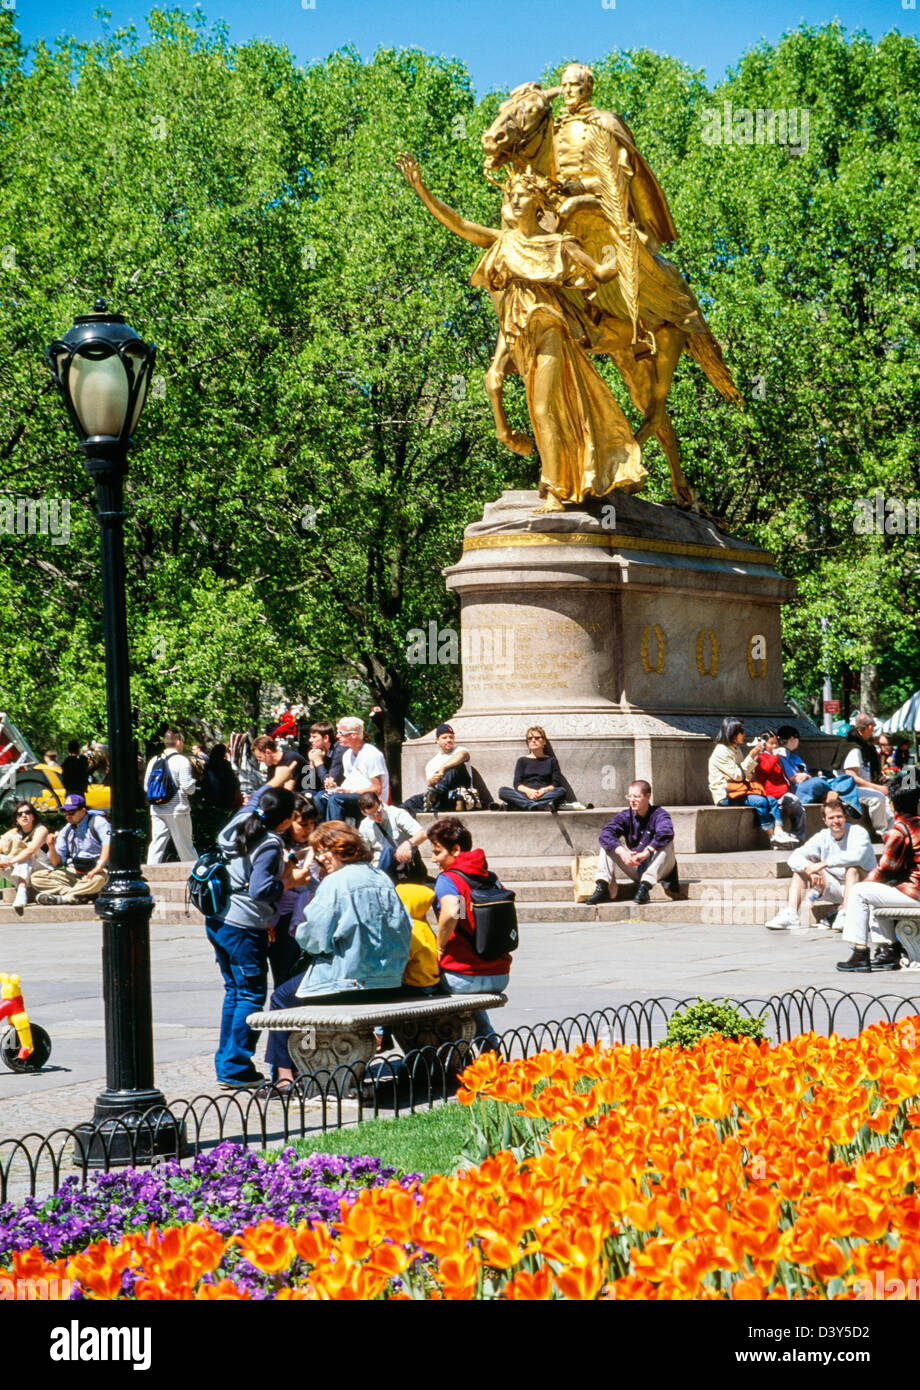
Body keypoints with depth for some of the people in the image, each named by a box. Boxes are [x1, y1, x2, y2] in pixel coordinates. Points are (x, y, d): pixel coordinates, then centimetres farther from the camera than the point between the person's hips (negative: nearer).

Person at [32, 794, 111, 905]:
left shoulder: (97, 822, -1)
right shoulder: (66, 831, 14)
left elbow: (107, 843, -20)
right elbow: (57, 863, 13)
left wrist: (99, 866, -34)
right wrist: (51, 847, -8)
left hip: (92, 872, -5)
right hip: (71, 872, 5)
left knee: (98, 879, -41)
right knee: (36, 876, -14)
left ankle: (61, 898, -35)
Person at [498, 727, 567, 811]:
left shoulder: (551, 761, 19)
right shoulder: (522, 761, 21)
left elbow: (557, 784, 6)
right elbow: (517, 784, 7)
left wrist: (545, 790, -15)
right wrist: (527, 791, -15)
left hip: (545, 795, -1)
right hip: (524, 795, 1)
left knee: (561, 791, -33)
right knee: (502, 791, -29)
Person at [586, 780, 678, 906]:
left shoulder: (659, 814, -12)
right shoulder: (625, 816, -3)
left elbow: (666, 832, -35)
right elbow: (604, 834, -19)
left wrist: (646, 853, -45)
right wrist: (622, 852, -36)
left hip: (660, 870, -3)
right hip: (636, 870, 3)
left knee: (667, 842, -30)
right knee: (609, 842, -9)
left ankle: (645, 886, -38)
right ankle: (602, 888, -21)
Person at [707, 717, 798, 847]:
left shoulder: (736, 750, 19)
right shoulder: (721, 752, -9)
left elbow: (745, 775, 24)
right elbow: (737, 775, -14)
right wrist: (751, 757, -12)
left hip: (739, 791, 9)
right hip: (726, 796, -9)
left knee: (772, 801, -11)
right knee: (760, 802, -28)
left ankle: (779, 833, -28)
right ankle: (773, 837, -26)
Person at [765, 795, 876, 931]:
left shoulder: (858, 833, -13)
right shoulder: (822, 837, 1)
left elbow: (857, 855, -36)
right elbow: (794, 858, -7)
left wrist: (823, 864, -34)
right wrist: (809, 868, -30)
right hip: (835, 888, 5)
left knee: (853, 866, -34)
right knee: (800, 868, -7)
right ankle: (791, 916, -21)